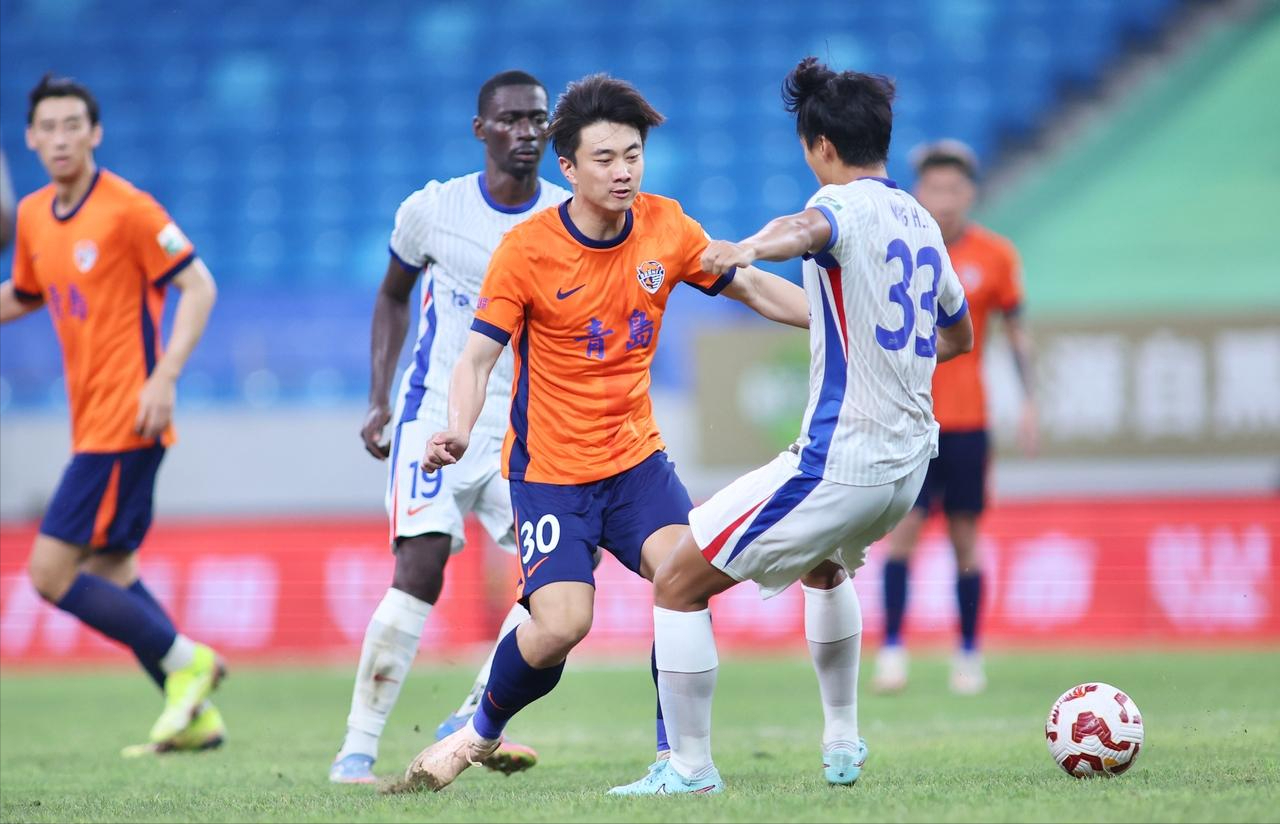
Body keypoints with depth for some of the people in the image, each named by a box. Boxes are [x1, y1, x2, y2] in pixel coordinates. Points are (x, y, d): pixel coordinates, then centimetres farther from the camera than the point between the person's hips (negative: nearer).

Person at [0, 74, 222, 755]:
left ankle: (184, 660, -3)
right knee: (109, 571, 12)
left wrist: (164, 377, -21)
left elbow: (198, 286, -11)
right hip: (93, 421, 9)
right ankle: (195, 715, 17)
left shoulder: (127, 208, -12)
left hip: (124, 421, -9)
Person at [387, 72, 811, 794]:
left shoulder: (665, 227, -2)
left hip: (637, 456, 4)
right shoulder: (526, 250, -14)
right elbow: (479, 355, -15)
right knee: (560, 625, -18)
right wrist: (460, 431, -33)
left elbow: (751, 286, 11)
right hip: (549, 469, -4)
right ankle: (483, 729, 13)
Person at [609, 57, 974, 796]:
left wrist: (747, 251, -59)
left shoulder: (845, 204, -10)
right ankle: (844, 747, 41)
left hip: (838, 464, -9)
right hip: (909, 461, 9)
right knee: (826, 571, 40)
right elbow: (959, 336, 30)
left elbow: (810, 228, -38)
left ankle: (690, 769, -2)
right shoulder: (922, 223, 14)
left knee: (677, 587, -2)